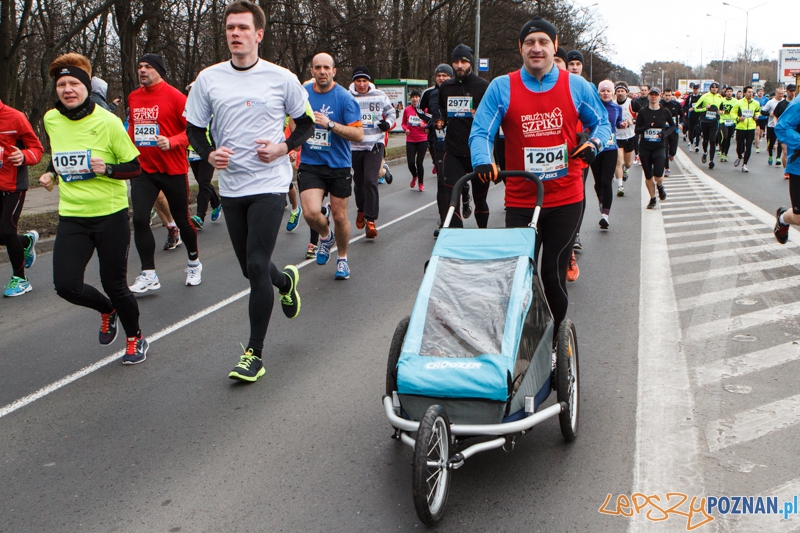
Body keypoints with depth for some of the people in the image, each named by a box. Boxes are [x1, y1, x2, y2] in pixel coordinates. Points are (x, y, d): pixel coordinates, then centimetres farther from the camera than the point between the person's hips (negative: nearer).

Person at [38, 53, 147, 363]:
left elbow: (135, 166, -6)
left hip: (111, 214, -4)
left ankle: (135, 339, 29)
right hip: (71, 217, 4)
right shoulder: (51, 120, 2)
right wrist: (50, 173, 6)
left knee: (114, 284, 1)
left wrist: (108, 169, -23)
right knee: (66, 285, -7)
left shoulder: (108, 122, -11)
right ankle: (107, 310, 28)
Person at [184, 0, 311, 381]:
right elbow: (194, 128, 10)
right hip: (230, 187, 4)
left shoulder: (282, 78, -2)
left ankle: (254, 353, 0)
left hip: (269, 185, -4)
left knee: (257, 266, -12)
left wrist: (283, 147, -10)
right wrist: (209, 154, -10)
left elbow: (305, 123, 8)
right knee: (251, 268, 12)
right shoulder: (208, 79, 3)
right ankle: (285, 281, 49)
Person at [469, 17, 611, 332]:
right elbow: (481, 132, -4)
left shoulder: (577, 87, 4)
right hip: (520, 201, 0)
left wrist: (594, 143, -8)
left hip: (565, 199, 1)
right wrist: (483, 162, -24)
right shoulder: (502, 87, -1)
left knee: (554, 275, 7)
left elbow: (602, 123, 14)